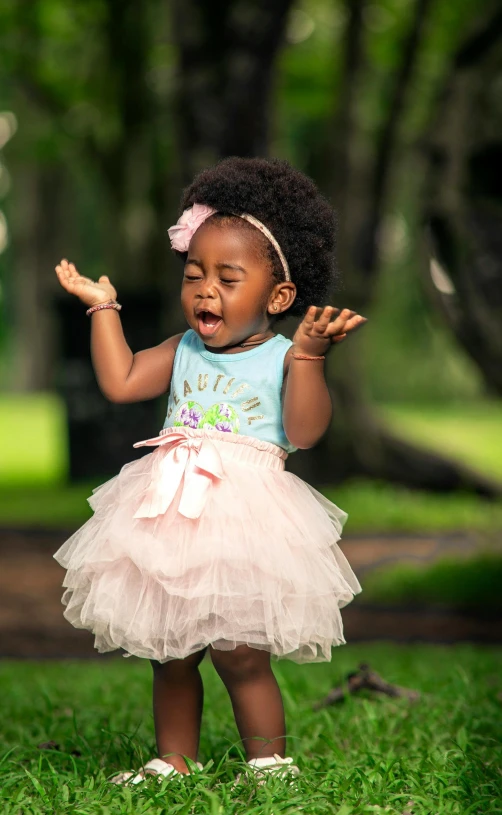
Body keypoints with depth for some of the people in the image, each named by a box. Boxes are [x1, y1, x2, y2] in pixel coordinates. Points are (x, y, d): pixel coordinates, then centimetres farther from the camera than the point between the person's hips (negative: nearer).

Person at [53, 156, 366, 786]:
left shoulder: (283, 358, -3)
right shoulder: (184, 352, 11)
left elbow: (303, 432, -15)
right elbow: (120, 382, 7)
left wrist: (308, 354, -24)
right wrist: (103, 307, 11)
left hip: (246, 519, -5)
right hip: (172, 516, 5)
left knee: (238, 653, -7)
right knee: (169, 652, 13)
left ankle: (269, 760, 10)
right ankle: (174, 759, 28)